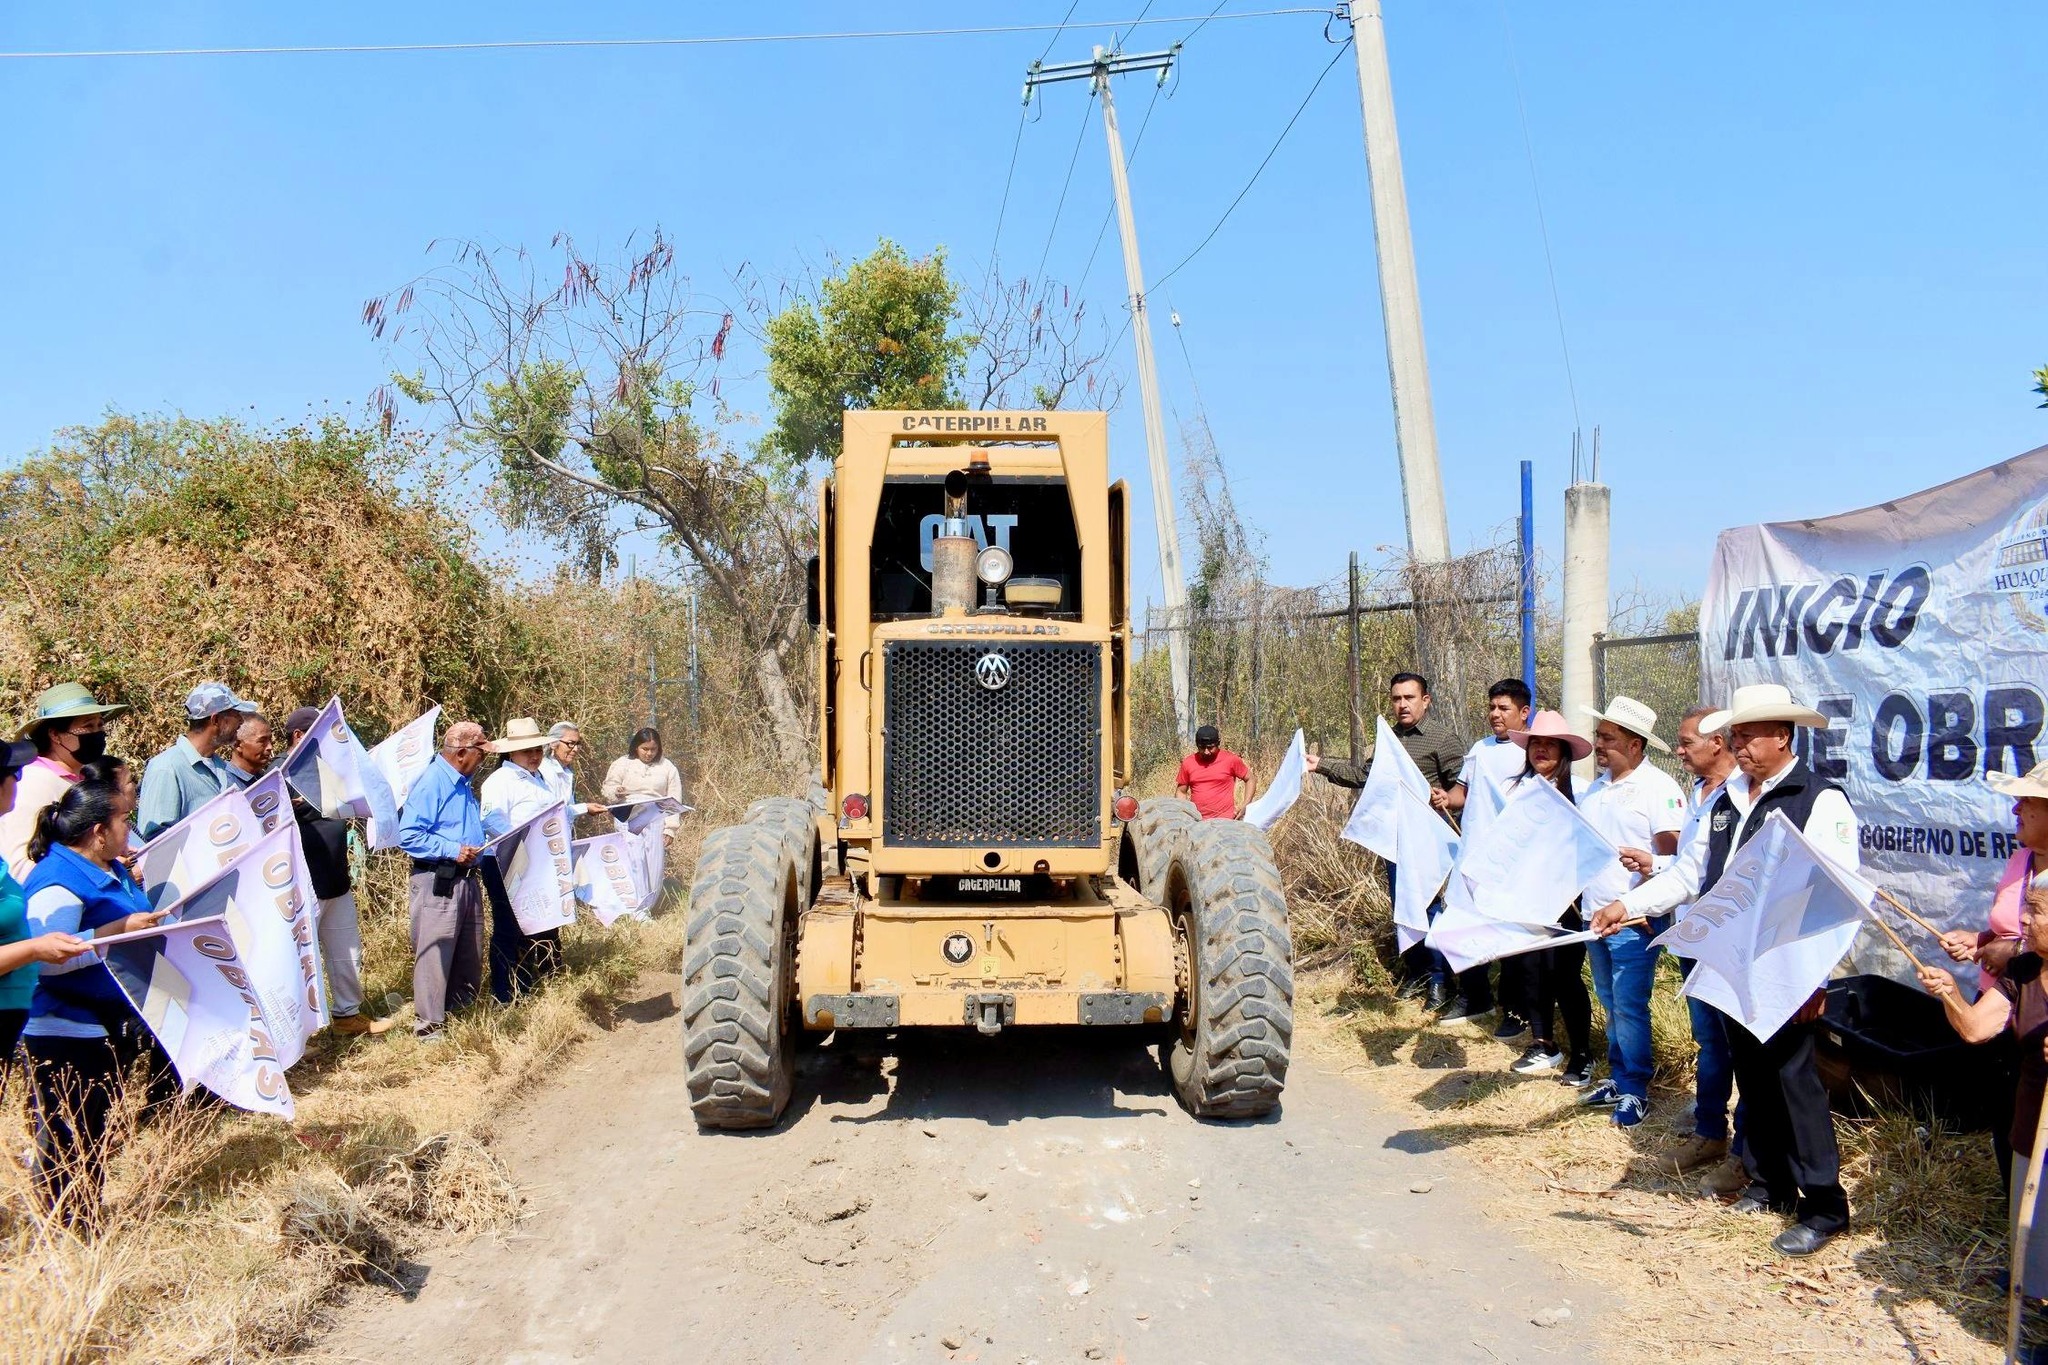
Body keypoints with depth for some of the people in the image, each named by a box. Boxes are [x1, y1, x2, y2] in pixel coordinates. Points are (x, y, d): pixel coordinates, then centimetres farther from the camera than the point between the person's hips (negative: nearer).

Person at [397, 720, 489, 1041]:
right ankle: (429, 1026, 4)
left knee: (469, 955, 15)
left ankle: (462, 1014, 27)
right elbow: (408, 835, -21)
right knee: (435, 953, -4)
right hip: (437, 881, -9)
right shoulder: (431, 783, -15)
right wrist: (453, 851, -22)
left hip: (465, 879, 9)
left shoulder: (462, 784, 15)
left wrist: (479, 848, 10)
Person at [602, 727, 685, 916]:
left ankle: (646, 908, 5)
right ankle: (639, 910, -16)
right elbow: (608, 788, 10)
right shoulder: (622, 764, 7)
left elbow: (674, 800, 9)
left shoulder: (667, 767, 10)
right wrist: (616, 793, -15)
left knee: (655, 865, -4)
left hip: (657, 821, 2)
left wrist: (670, 828, 2)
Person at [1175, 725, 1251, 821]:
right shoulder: (1188, 763, 4)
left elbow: (1249, 779, 9)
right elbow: (1181, 792, 14)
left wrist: (1244, 806, -2)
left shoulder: (1231, 759, -2)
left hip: (1225, 820, -2)